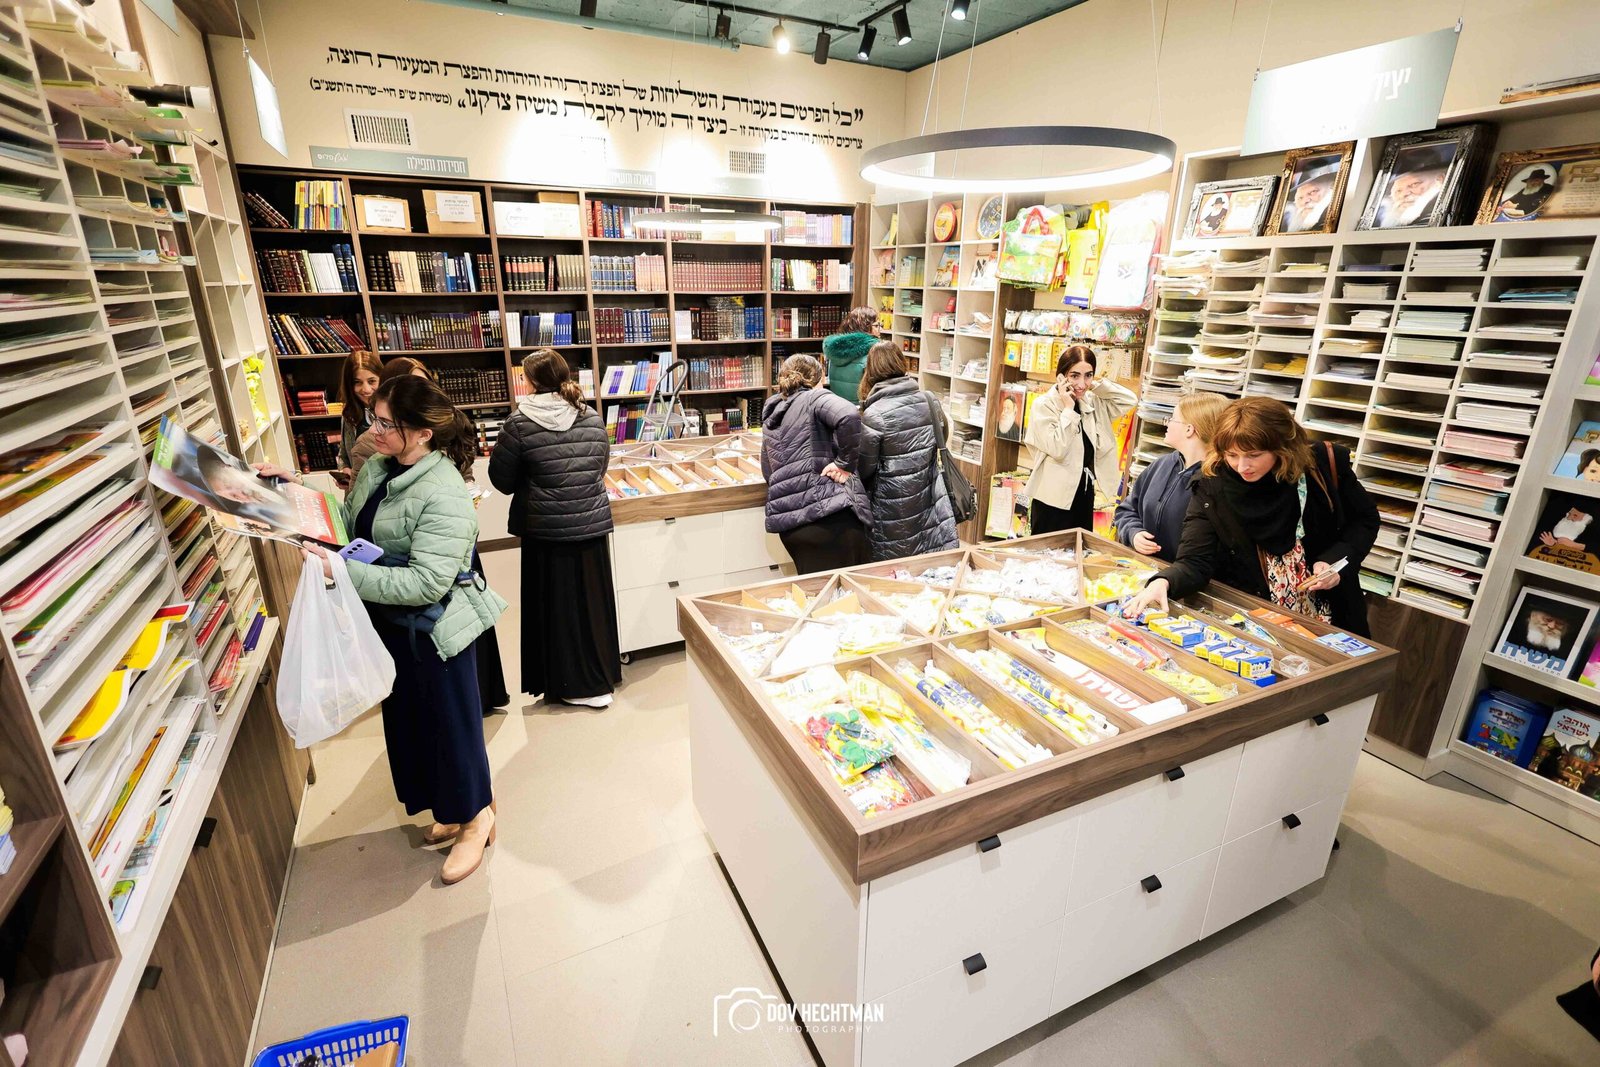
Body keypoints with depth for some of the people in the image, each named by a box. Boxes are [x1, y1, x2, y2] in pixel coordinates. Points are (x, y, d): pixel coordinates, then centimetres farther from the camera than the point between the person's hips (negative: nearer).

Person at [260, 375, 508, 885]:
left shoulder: (443, 495, -26)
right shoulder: (377, 468, 1)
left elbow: (426, 583, -30)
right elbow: (348, 525, 12)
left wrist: (343, 572, -31)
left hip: (434, 631, -9)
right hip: (390, 624, 9)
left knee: (451, 725, 8)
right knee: (411, 722, 22)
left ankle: (476, 819, 32)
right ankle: (453, 810, 43)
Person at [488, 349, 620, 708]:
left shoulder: (521, 424, -11)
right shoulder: (593, 419, 1)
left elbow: (502, 479, -4)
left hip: (546, 530, -4)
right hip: (592, 525, 4)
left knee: (558, 605, 9)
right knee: (591, 600, 16)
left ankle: (574, 685, 19)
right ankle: (602, 676, 29)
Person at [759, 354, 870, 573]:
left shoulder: (770, 418, 21)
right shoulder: (814, 398, 0)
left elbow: (768, 473, 28)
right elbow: (849, 416, -21)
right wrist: (845, 464, -12)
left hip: (788, 523, 7)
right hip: (830, 514, -7)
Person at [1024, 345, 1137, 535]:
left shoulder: (1094, 403, 7)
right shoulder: (1044, 405, -11)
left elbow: (1130, 400, 3)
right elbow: (1058, 449, -20)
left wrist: (1095, 385, -3)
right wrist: (1068, 409, -16)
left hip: (1085, 498, 6)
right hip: (1053, 500, -6)